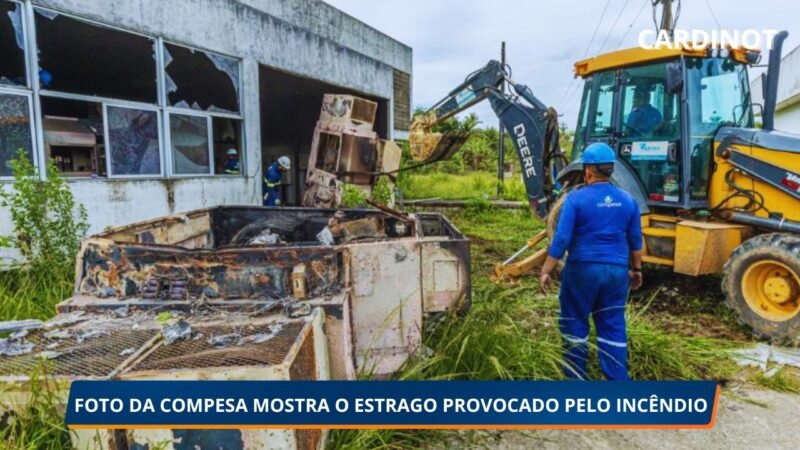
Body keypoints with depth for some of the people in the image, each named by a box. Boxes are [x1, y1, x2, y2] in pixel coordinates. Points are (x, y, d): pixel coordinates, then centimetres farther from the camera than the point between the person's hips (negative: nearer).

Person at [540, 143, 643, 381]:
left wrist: (546, 270, -7)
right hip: (617, 271, 4)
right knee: (614, 327, 11)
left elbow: (561, 239, -13)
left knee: (574, 322, 10)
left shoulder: (576, 198, -10)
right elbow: (636, 240, 11)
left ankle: (576, 377, 17)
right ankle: (618, 380, 15)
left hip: (583, 268, -4)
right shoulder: (628, 200, 5)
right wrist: (636, 269, 24)